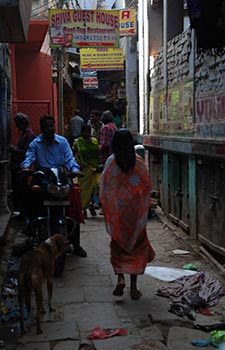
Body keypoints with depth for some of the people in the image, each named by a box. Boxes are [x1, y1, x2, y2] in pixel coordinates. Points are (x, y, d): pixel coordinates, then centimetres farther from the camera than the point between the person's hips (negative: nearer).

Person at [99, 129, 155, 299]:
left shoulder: (110, 162, -7)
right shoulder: (139, 161, -7)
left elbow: (104, 189, -4)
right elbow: (147, 185, -3)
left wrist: (108, 210, 8)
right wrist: (144, 207, 11)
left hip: (117, 210, 0)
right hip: (136, 210, 0)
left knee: (118, 244, 16)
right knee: (137, 246, 10)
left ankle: (120, 277, -3)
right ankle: (134, 288, 10)